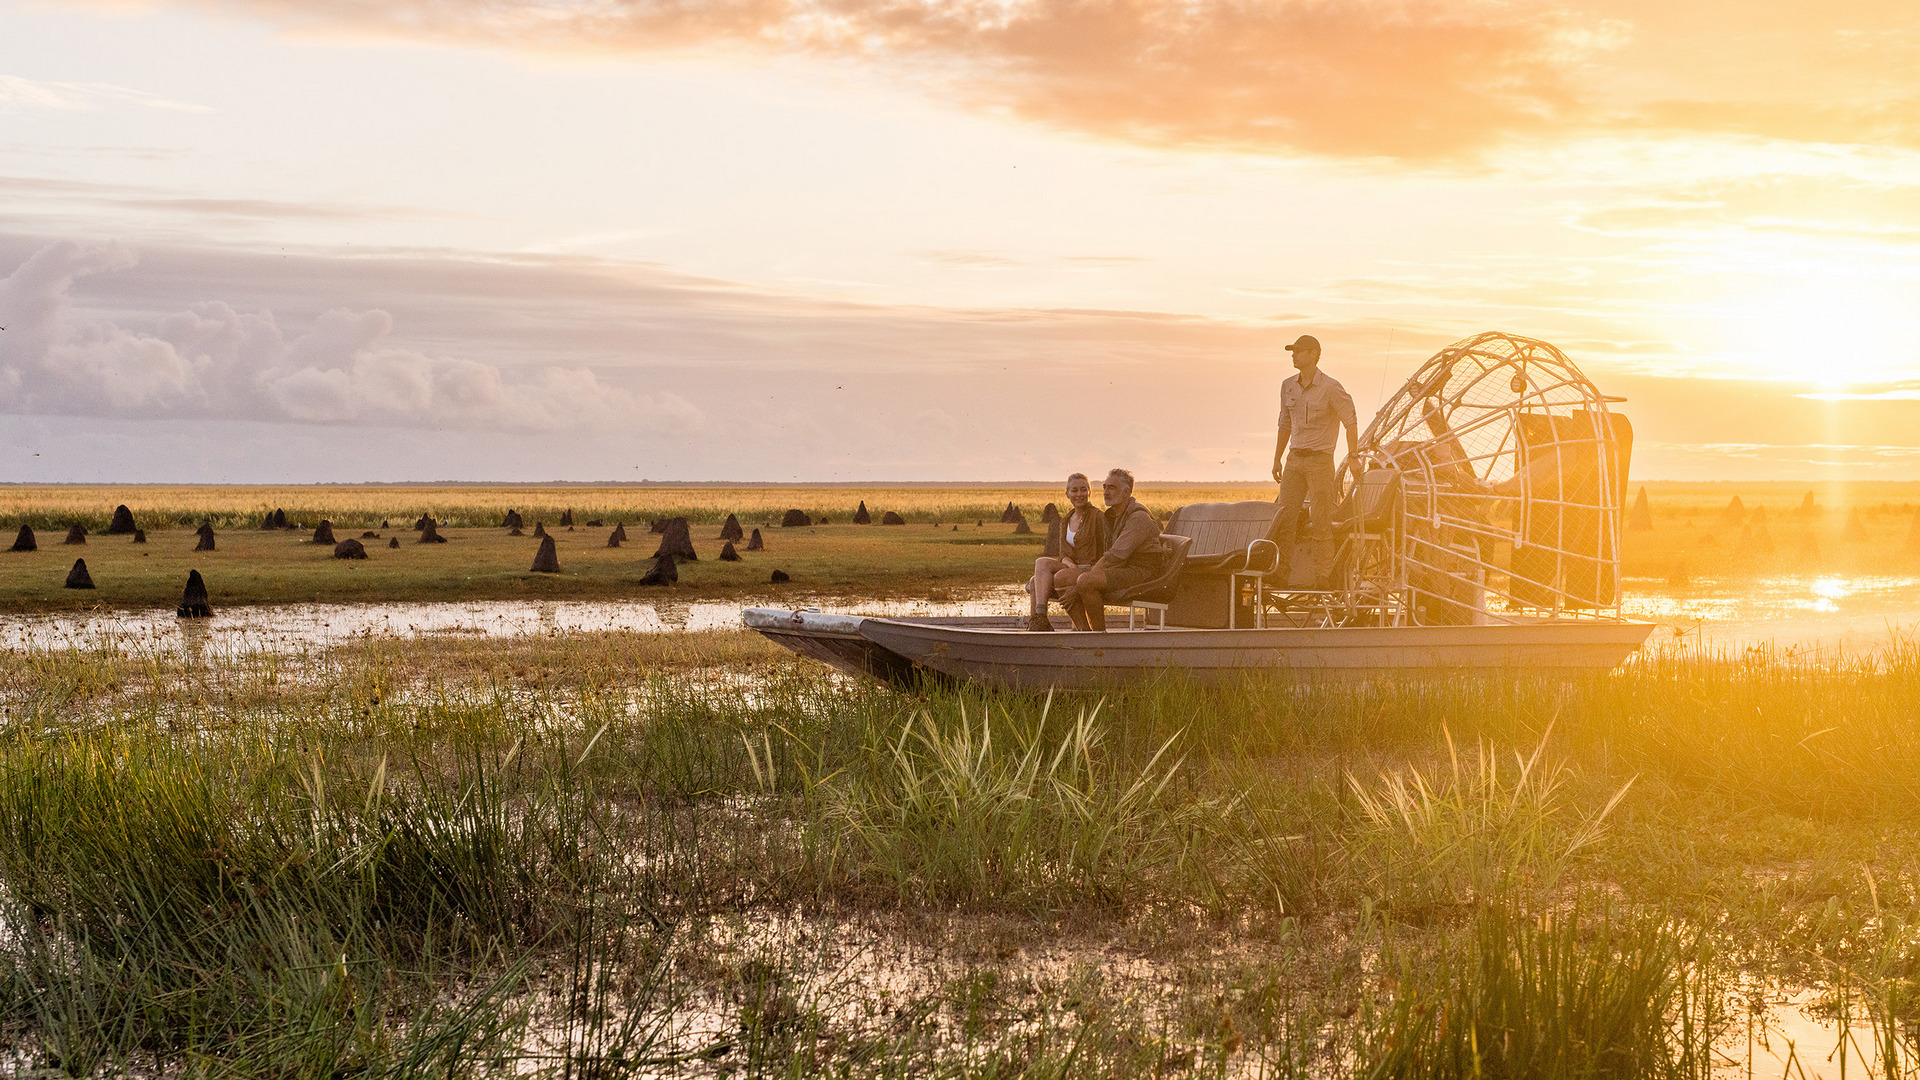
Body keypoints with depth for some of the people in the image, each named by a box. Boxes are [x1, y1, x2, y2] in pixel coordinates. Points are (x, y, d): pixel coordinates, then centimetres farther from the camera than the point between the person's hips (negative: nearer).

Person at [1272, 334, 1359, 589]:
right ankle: (1280, 573, 4)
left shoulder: (1331, 388, -8)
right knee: (1283, 518, 0)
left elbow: (1351, 423, -5)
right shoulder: (1288, 386, 10)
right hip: (1294, 459, 6)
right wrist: (1277, 458, 20)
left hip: (1319, 460, -6)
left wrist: (1353, 458, -9)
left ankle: (1321, 578, -4)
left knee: (1320, 523, -6)